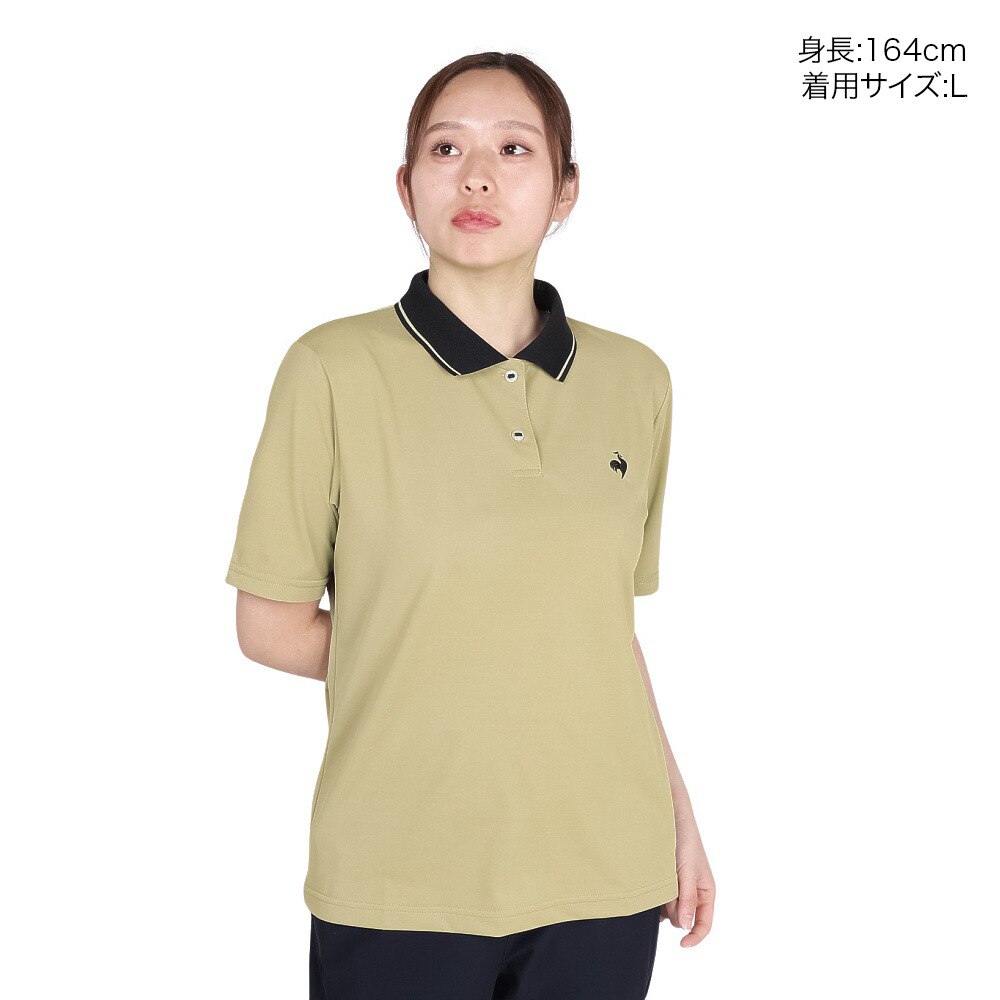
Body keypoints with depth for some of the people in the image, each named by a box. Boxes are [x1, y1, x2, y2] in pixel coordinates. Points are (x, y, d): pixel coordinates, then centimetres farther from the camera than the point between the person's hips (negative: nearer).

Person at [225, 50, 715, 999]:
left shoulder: (635, 381, 4)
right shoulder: (333, 370, -7)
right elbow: (270, 626, -2)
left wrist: (678, 812, 10)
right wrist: (437, 670, 0)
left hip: (605, 873, 3)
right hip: (398, 883, -3)